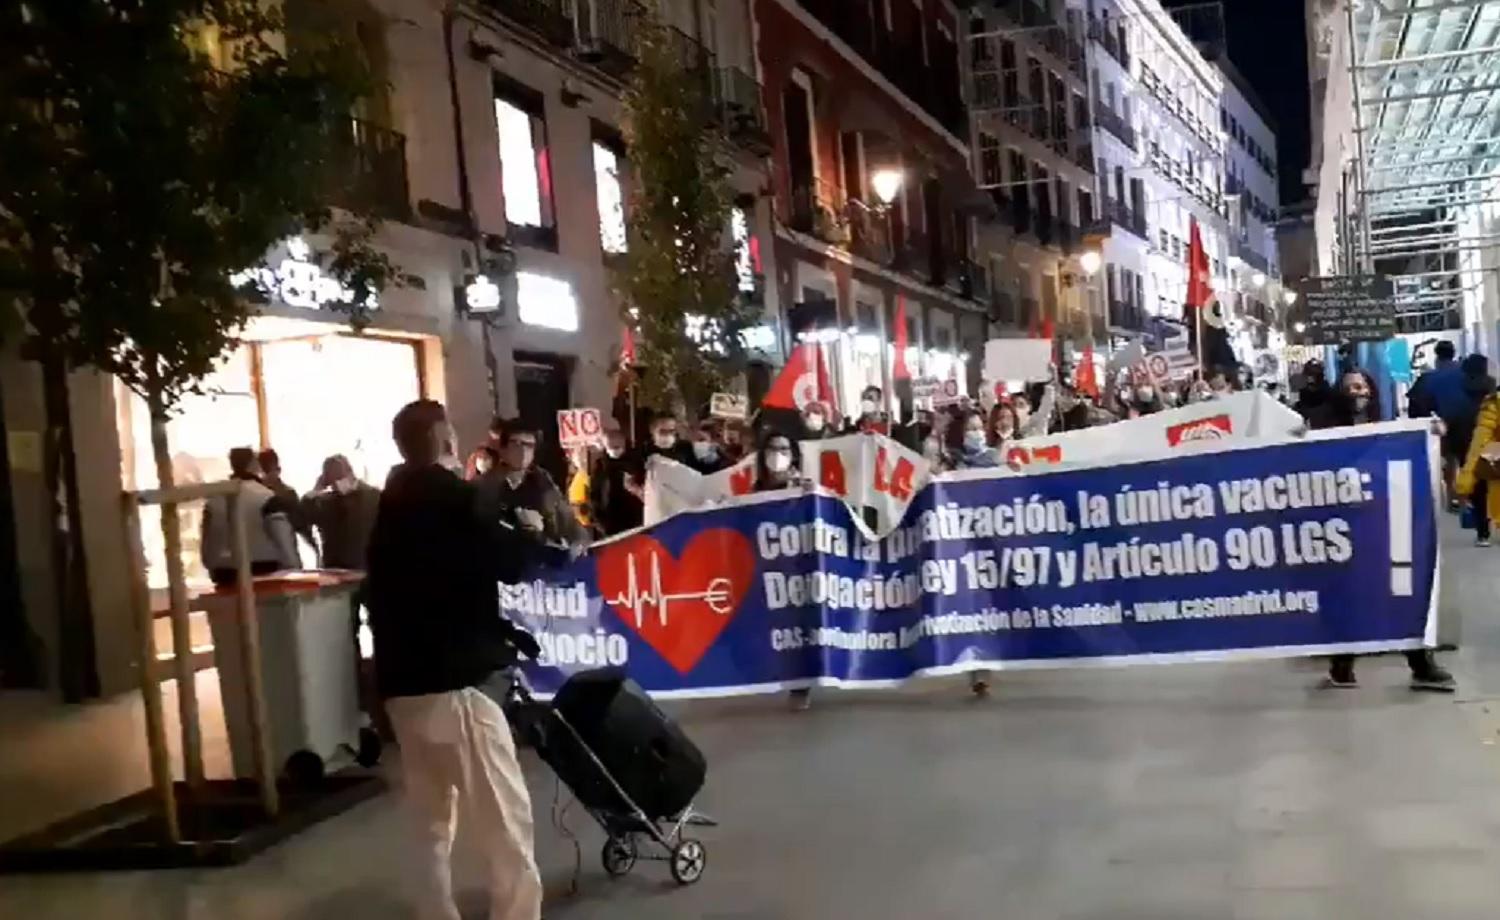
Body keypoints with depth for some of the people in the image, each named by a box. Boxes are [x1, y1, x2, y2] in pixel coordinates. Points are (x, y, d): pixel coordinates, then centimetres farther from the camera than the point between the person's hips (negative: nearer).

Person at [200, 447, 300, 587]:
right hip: (264, 572, -5)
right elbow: (283, 539, -14)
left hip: (227, 575, 5)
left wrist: (215, 572, 23)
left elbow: (207, 543, 13)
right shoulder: (266, 498, -9)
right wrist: (294, 571, -9)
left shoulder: (213, 501, 8)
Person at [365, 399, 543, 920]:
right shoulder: (451, 497, -9)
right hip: (452, 680, -9)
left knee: (431, 822, 15)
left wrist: (502, 631, 15)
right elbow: (509, 564, -11)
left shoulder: (391, 509, 16)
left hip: (402, 681, 9)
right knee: (506, 817, -2)